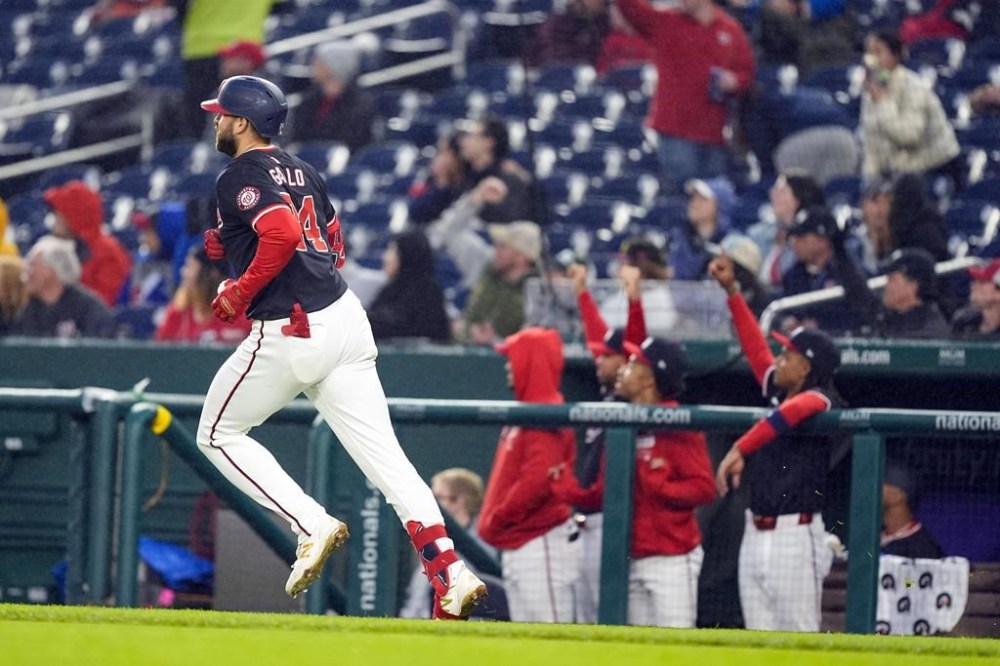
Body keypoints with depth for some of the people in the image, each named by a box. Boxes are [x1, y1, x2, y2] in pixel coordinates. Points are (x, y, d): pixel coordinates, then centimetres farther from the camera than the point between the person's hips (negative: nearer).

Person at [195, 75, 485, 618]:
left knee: (218, 435, 13)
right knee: (384, 456, 1)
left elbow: (284, 234, -25)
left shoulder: (240, 177, -7)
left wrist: (240, 292, -12)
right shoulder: (300, 170, 19)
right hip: (345, 320, 8)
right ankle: (449, 572, -14)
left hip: (289, 334, -8)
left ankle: (312, 526, -2)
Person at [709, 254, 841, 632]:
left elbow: (790, 413, -30)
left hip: (795, 536, -9)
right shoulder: (778, 392, 13)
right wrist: (731, 290, 19)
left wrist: (739, 450, -37)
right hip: (755, 534, 9)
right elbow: (756, 347, 20)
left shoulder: (820, 401, -10)